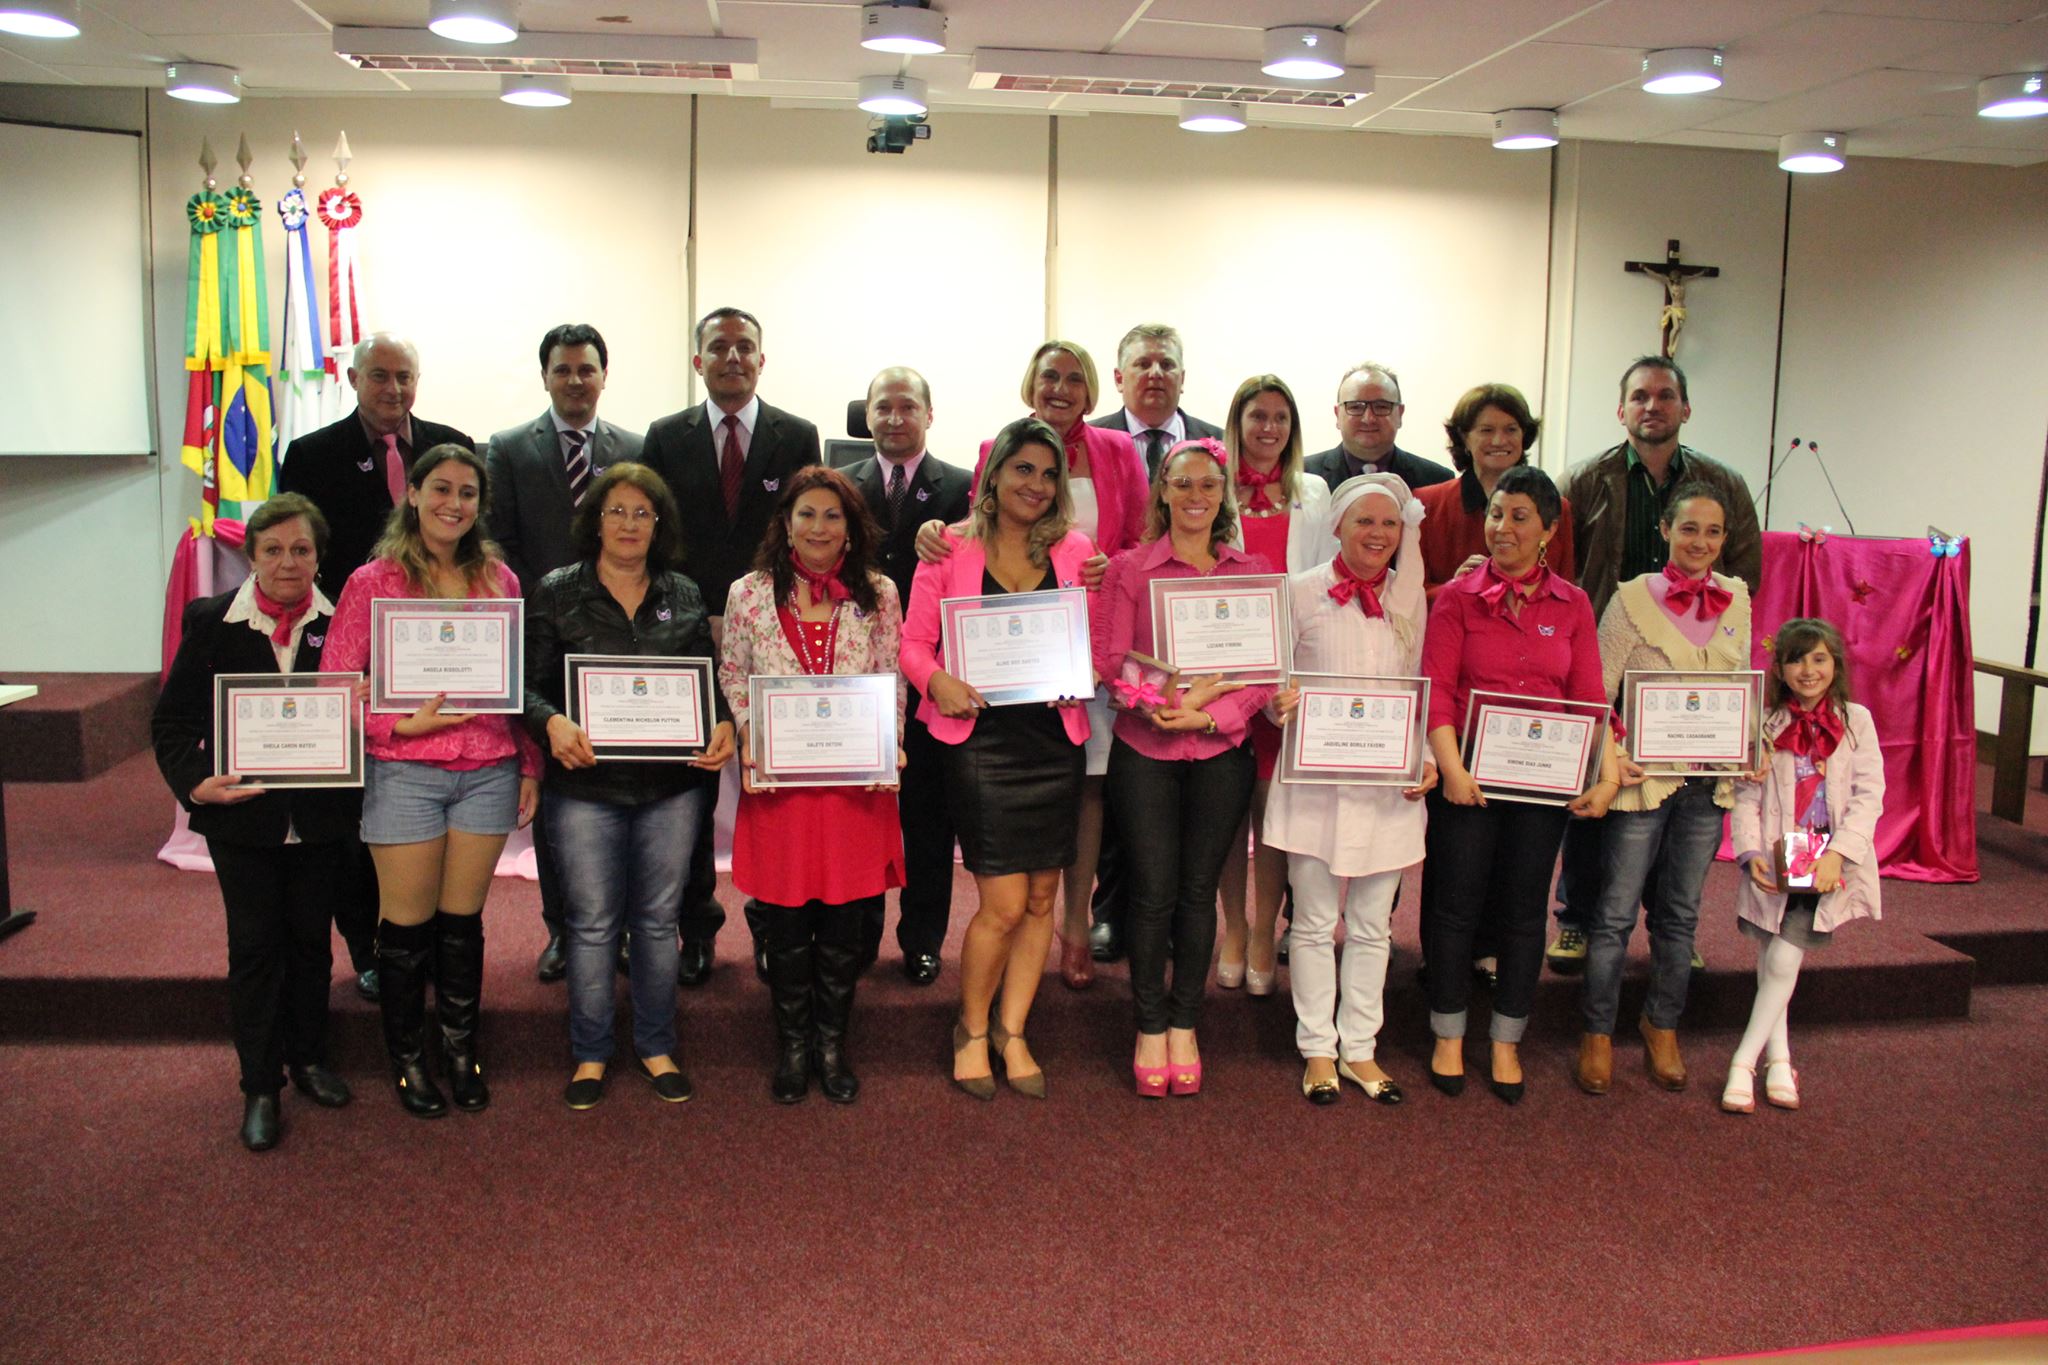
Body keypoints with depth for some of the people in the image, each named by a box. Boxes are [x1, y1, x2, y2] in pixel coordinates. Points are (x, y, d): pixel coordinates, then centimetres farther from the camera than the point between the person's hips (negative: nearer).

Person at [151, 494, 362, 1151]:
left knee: (310, 939, 14)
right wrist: (195, 780, -18)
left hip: (321, 818, 1)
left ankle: (308, 1059, 33)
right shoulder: (211, 622, -3)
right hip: (242, 816, -1)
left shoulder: (342, 623, -3)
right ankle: (260, 1086, 17)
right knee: (254, 945, 6)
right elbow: (173, 720, -1)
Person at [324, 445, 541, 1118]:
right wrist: (405, 724, -15)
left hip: (488, 772, 3)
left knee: (462, 919, 12)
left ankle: (461, 1050, 28)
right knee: (406, 924, 7)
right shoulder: (373, 582, -2)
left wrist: (530, 767, 9)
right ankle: (406, 1057, 25)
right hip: (405, 774, -2)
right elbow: (336, 687, -3)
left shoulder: (498, 579, 7)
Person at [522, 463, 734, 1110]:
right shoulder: (556, 593, 1)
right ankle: (590, 1053, 21)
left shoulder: (685, 597, 8)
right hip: (587, 783, -2)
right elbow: (528, 683, -2)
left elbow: (710, 681, 9)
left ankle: (656, 1046, 26)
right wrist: (553, 723, -22)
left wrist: (723, 725, -10)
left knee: (658, 919, 11)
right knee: (593, 923, 6)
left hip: (671, 784, 2)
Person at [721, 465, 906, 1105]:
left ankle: (831, 1042, 25)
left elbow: (893, 681, 6)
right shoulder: (749, 594, 2)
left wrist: (889, 745, -8)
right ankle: (793, 1045, 25)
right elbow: (732, 676, 7)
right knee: (786, 923, 8)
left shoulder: (878, 595, 4)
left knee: (845, 921, 7)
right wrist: (749, 738, -7)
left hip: (857, 782, 1)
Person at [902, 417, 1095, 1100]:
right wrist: (937, 680, -18)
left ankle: (1011, 1031, 27)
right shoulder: (951, 552, 1)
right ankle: (971, 1030, 19)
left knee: (1041, 898, 9)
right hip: (982, 740, -3)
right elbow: (914, 642, 2)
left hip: (1056, 740, 4)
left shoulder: (1076, 551, 8)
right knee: (1004, 905, -6)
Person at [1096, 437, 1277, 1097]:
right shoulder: (1129, 568, 2)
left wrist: (1210, 714, -14)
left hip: (1221, 752, 1)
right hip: (1144, 750, -1)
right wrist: (1167, 702, -20)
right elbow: (1110, 658, -3)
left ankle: (1184, 1026, 22)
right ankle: (1150, 1029, 17)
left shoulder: (1254, 571, 6)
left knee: (1198, 889, 8)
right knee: (1153, 890, 1)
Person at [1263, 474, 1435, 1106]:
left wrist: (1428, 761, -1)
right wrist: (1277, 705, -21)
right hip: (1315, 779, -3)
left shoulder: (1411, 600, 8)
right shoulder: (1301, 592, -2)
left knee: (1373, 925, 10)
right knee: (1316, 923, 6)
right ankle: (1318, 1050, 19)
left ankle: (1359, 1048, 24)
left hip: (1389, 785, 3)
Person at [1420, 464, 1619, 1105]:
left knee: (1524, 909, 10)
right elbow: (1436, 689, -9)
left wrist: (1609, 773, -9)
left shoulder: (1571, 605, 5)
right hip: (1468, 776, -2)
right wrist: (1452, 769, -19)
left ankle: (1506, 1044, 24)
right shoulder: (1457, 598, -2)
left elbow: (1590, 697, 2)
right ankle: (1448, 1039, 21)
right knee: (1456, 903, 5)